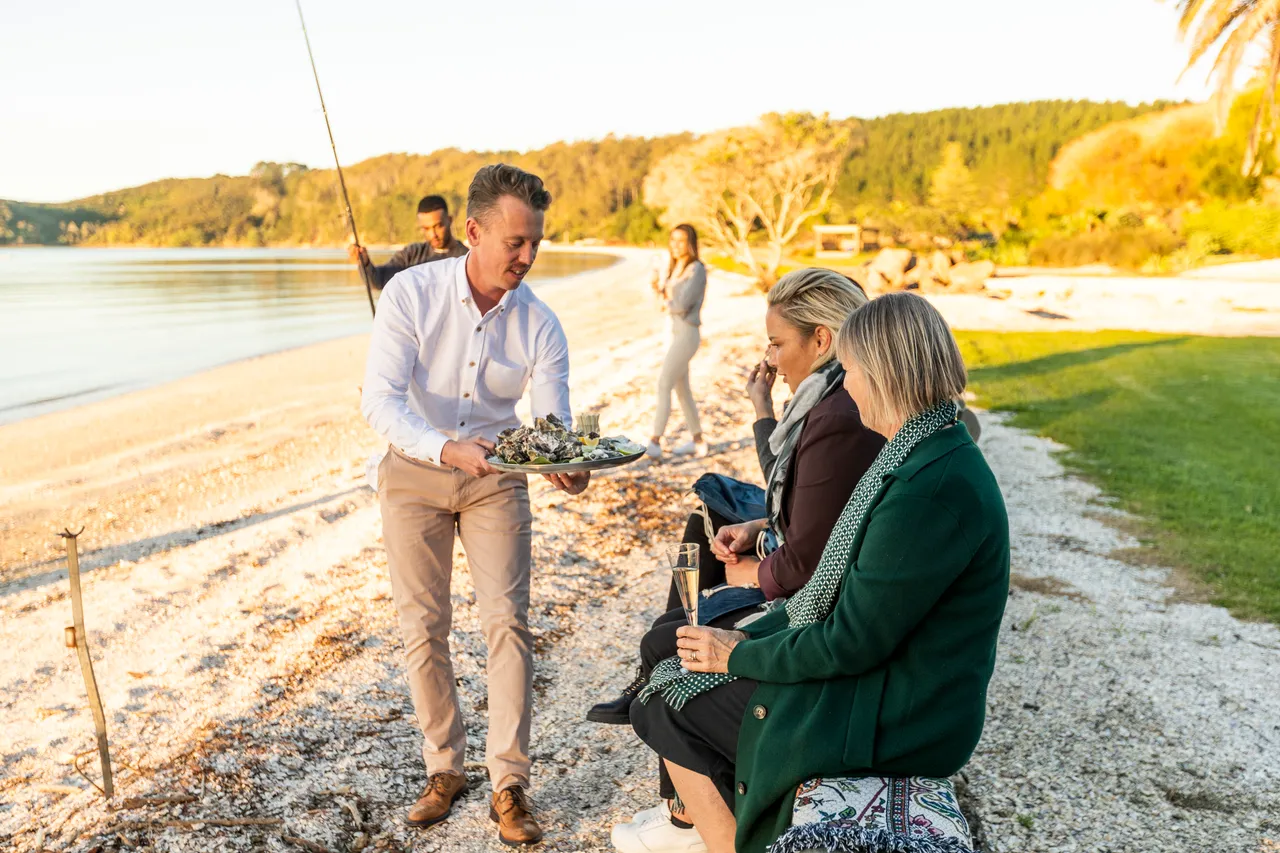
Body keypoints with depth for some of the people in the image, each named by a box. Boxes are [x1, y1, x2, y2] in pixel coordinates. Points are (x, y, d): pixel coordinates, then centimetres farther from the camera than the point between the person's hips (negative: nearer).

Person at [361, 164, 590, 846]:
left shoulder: (539, 324, -11)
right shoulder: (412, 293, -17)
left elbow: (553, 422, -11)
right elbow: (379, 400, -24)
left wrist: (562, 465, -35)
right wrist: (447, 450, -40)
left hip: (496, 478, 1)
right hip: (414, 473, 0)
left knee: (507, 621, -6)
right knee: (423, 628, 4)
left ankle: (509, 784, 6)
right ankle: (444, 768, 23)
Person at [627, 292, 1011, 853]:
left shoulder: (931, 490, -28)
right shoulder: (920, 455, 5)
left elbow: (851, 642, -24)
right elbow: (840, 587, 10)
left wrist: (738, 655, -10)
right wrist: (750, 636, 4)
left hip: (895, 721, -9)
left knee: (670, 707, 0)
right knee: (674, 676, 12)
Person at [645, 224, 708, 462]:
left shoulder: (697, 269, -13)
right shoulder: (675, 268, 13)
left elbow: (682, 304, -20)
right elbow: (668, 300, 11)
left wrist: (667, 303, -1)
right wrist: (658, 288, -7)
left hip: (687, 334, -9)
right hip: (677, 333, 9)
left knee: (664, 384, -13)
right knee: (681, 389, 12)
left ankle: (655, 443, -13)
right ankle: (698, 442, 22)